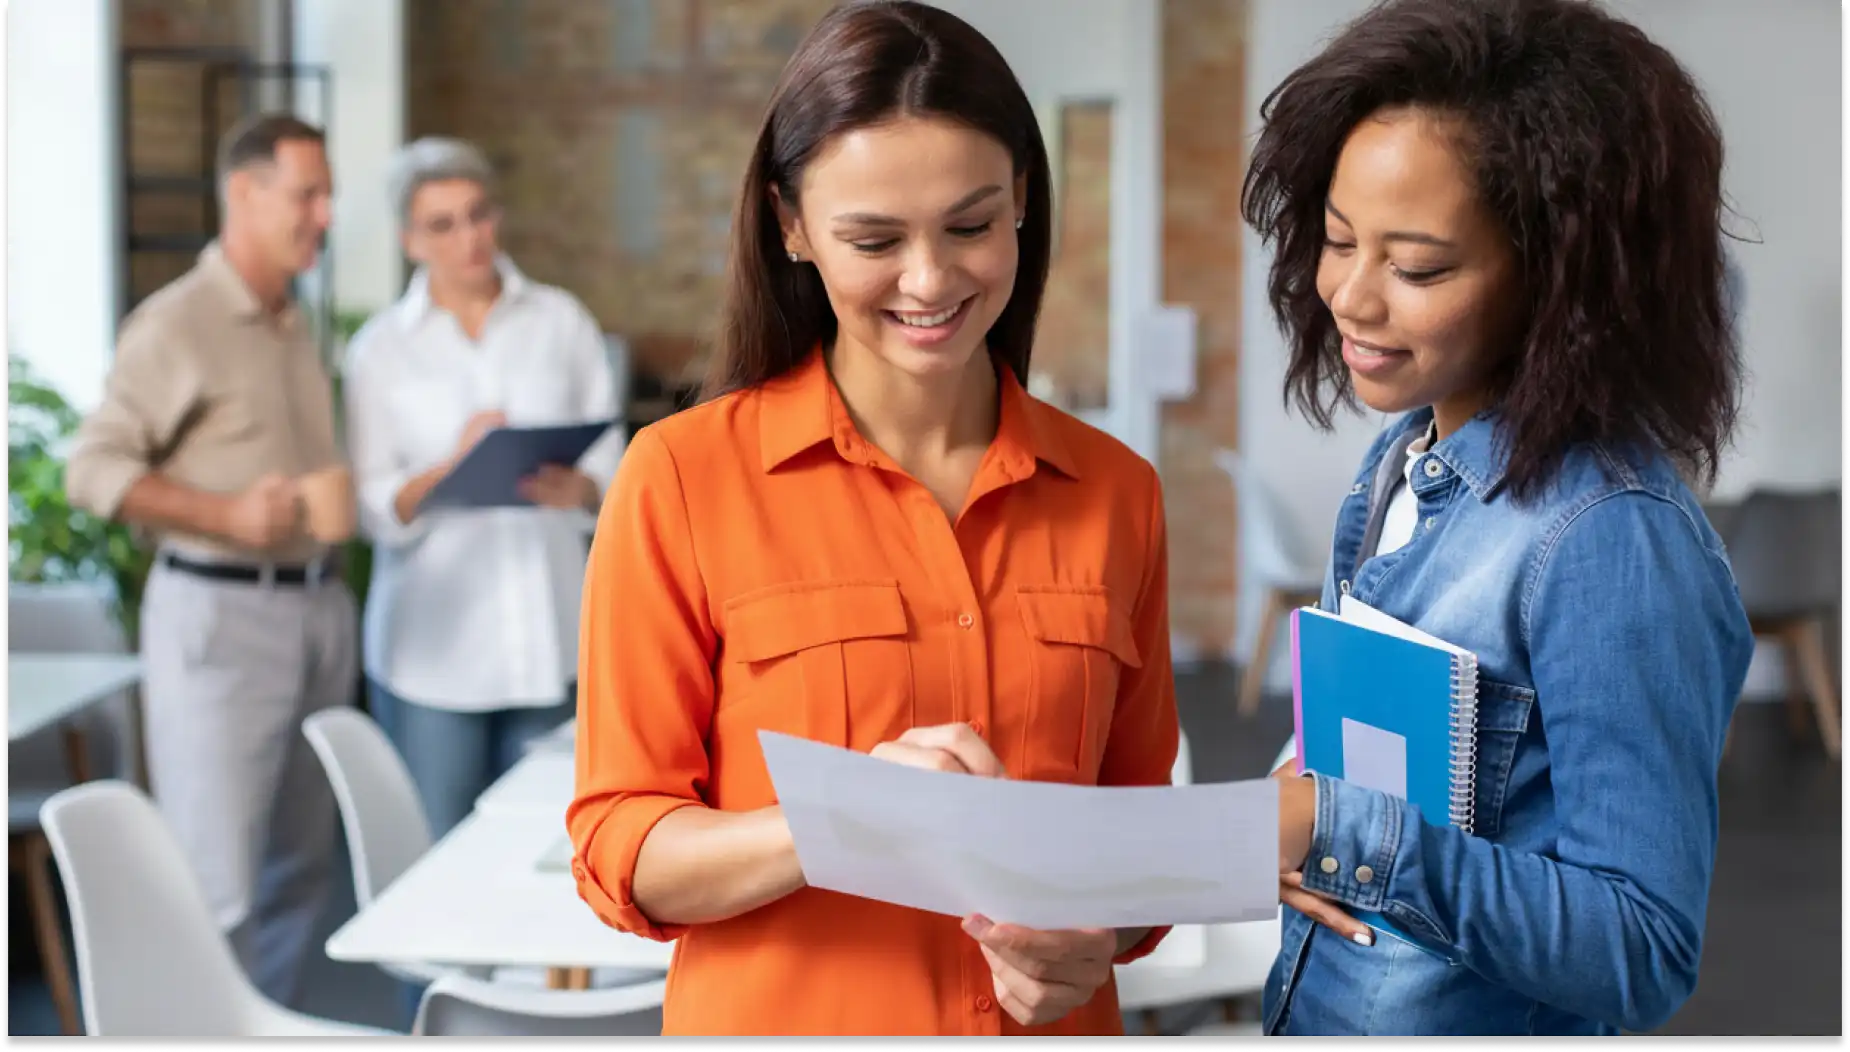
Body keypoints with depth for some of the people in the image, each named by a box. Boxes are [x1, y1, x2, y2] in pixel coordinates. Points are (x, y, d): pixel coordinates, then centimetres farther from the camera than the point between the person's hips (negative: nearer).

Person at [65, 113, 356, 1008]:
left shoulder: (295, 327, 14)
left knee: (300, 865, 12)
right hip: (217, 613, -8)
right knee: (214, 882, -7)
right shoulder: (175, 323, -8)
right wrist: (225, 516, -22)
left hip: (319, 606, 8)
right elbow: (93, 467, -12)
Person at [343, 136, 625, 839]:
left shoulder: (561, 322, 10)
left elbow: (610, 459, 8)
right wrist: (452, 468, -18)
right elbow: (375, 510, 0)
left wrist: (578, 487, -14)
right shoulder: (380, 350, 6)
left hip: (547, 640, 1)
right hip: (434, 647, -1)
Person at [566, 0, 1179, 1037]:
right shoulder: (681, 478, -11)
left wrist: (1099, 937, -12)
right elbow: (619, 850, -11)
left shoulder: (1118, 491, -2)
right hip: (780, 1011, -2)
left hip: (1048, 1019, 3)